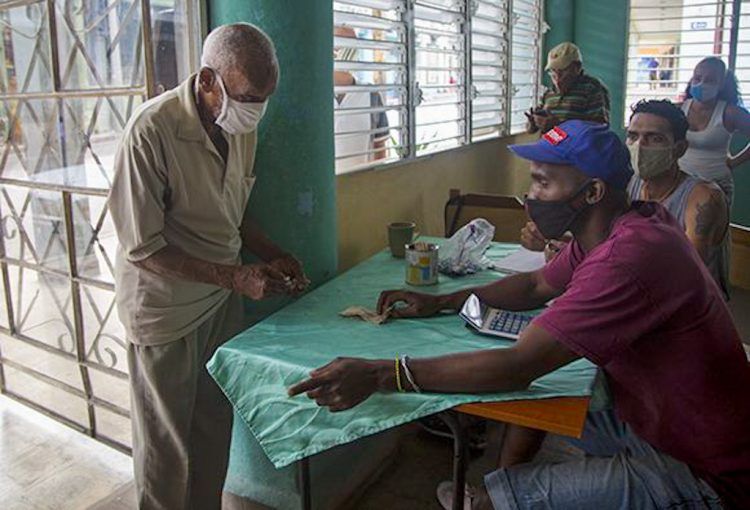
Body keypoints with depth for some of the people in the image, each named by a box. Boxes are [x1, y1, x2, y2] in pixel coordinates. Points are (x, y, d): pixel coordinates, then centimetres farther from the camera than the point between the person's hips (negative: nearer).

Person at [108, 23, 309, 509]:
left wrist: (271, 254, -2)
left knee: (216, 428, 20)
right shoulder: (152, 130, -23)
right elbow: (143, 248, -21)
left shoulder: (241, 126, 0)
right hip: (166, 309, -6)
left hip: (223, 303, 7)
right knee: (167, 449, 12)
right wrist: (232, 276, -24)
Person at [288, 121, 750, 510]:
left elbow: (517, 366, -33)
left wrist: (378, 375, -31)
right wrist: (440, 302, 1)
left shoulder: (631, 256, -32)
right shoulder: (616, 229, 1)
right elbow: (535, 286, 12)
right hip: (650, 416, 10)